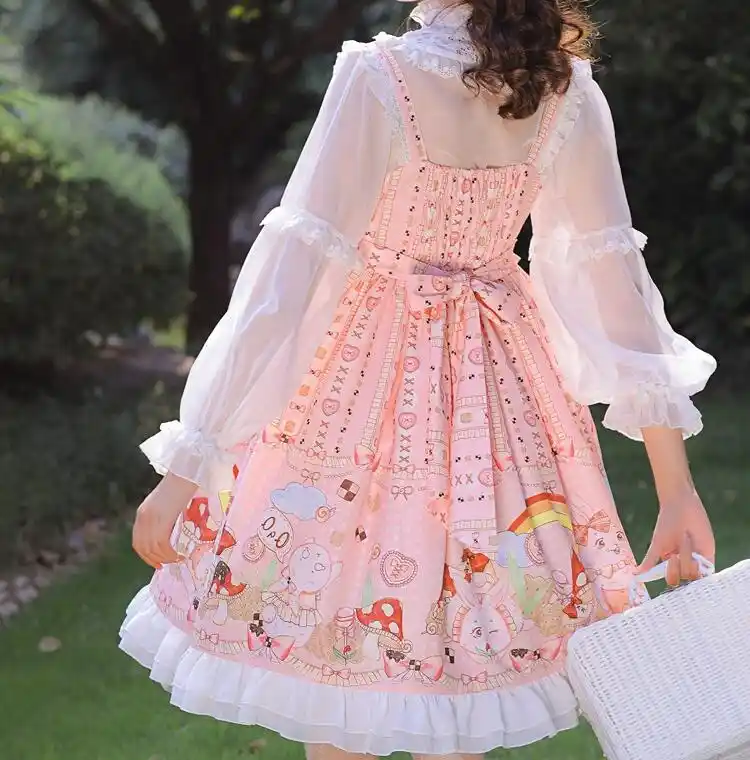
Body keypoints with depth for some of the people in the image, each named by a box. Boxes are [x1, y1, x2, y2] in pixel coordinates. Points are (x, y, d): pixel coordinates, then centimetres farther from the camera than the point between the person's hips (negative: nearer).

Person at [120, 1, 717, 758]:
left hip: (368, 369, -5)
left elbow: (292, 270, -20)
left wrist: (188, 464, -17)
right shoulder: (566, 86, -4)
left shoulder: (380, 77, -18)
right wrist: (675, 483, 3)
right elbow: (611, 275, -2)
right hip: (500, 377, 5)